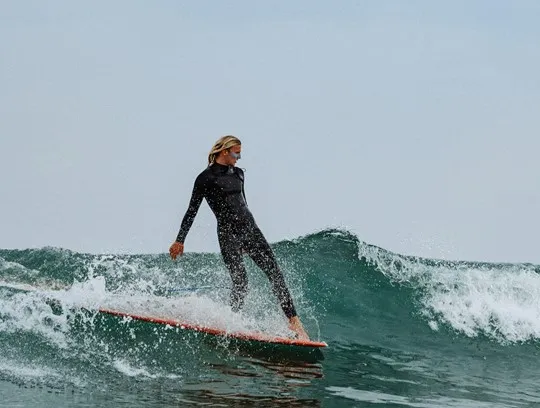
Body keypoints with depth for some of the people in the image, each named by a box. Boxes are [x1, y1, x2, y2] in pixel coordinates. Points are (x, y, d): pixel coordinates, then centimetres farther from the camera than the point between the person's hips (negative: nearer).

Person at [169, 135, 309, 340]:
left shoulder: (238, 173, 14)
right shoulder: (205, 178, -4)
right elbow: (192, 210, -2)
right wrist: (180, 240, -2)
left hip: (249, 227, 6)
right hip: (227, 233, -6)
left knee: (274, 272, -5)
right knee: (240, 281, -16)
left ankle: (293, 321, -7)